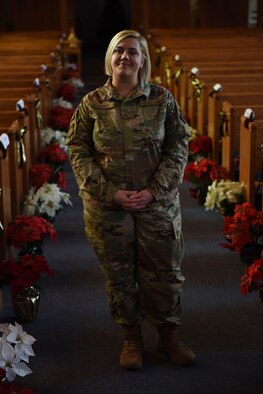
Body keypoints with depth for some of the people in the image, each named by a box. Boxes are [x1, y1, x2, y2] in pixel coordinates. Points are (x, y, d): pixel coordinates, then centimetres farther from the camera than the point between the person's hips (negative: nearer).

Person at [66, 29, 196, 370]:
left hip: (158, 203, 0)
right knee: (119, 275, 11)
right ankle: (132, 338, 30)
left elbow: (178, 149, -2)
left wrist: (154, 191, -13)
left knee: (164, 272, 10)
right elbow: (78, 152, -3)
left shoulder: (162, 100, -2)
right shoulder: (91, 104, -1)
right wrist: (111, 193, -13)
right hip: (107, 207, 0)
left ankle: (167, 335, 31)